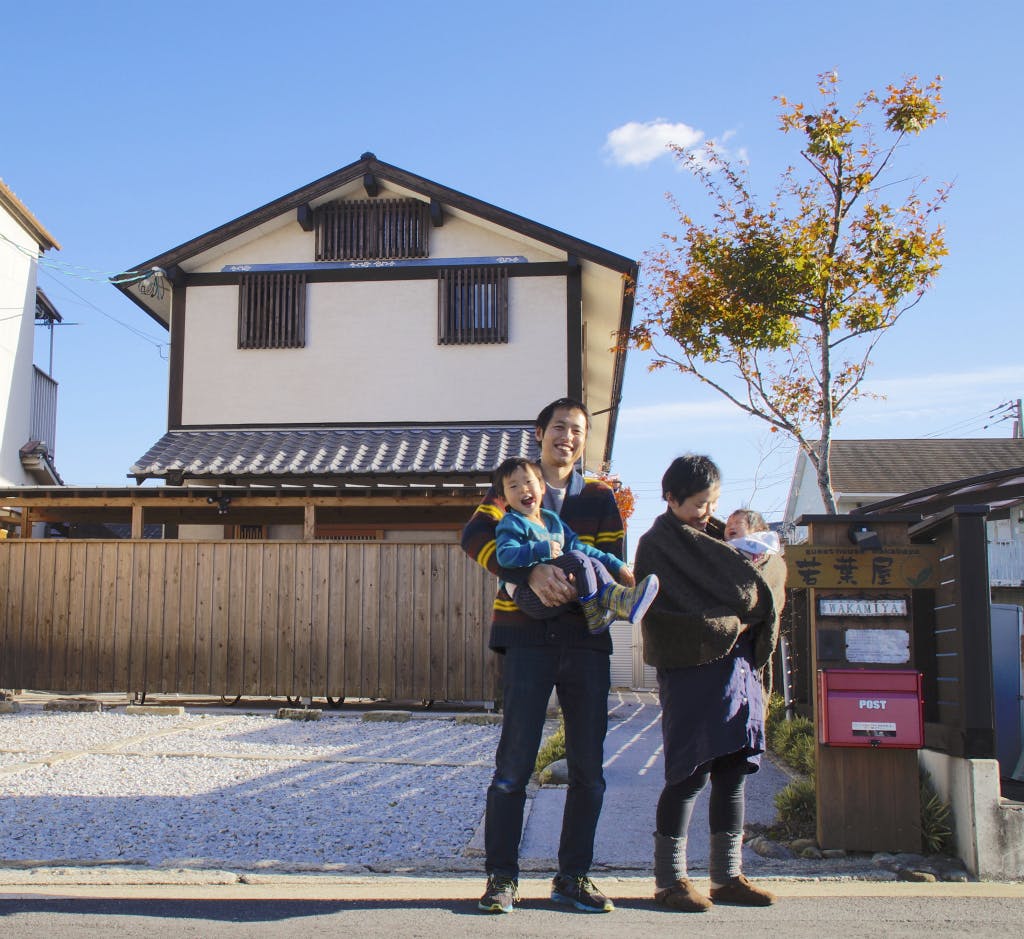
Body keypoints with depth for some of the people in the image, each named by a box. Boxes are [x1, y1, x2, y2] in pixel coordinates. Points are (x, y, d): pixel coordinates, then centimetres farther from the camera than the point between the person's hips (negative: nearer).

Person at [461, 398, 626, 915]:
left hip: (586, 637, 3)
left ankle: (573, 876, 17)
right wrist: (531, 573, -25)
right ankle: (502, 876, 6)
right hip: (527, 635, -3)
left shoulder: (600, 497, 15)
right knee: (515, 760, -5)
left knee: (588, 765, 5)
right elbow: (476, 535, -10)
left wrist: (574, 585, -17)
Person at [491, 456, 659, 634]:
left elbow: (577, 545, 26)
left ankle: (620, 598, -28)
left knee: (594, 563, -2)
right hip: (529, 596, -8)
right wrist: (542, 550, -25)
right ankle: (593, 616, -18)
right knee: (577, 559, -20)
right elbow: (504, 555, -18)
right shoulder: (511, 523, -1)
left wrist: (616, 565, 20)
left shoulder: (552, 519, 23)